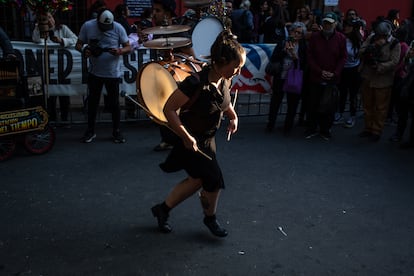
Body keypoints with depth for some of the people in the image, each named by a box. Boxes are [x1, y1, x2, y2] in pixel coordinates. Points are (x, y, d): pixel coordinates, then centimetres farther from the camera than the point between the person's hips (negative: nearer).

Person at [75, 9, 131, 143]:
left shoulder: (118, 28, -9)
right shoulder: (87, 26, -7)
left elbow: (128, 47, -4)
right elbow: (79, 44, 2)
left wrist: (120, 51, -26)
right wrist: (84, 49, -21)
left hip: (113, 73, -1)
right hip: (94, 72, 1)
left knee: (114, 103, 6)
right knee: (92, 102, 11)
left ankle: (116, 132, 21)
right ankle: (90, 131, 25)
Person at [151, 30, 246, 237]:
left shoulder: (224, 80, -8)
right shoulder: (196, 83, -31)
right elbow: (168, 109, -25)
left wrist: (233, 116, -1)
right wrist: (186, 137, -27)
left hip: (208, 138, 8)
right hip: (192, 140, -8)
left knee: (197, 180, 17)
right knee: (214, 180, -1)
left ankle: (162, 210, 37)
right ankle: (210, 218, 29)